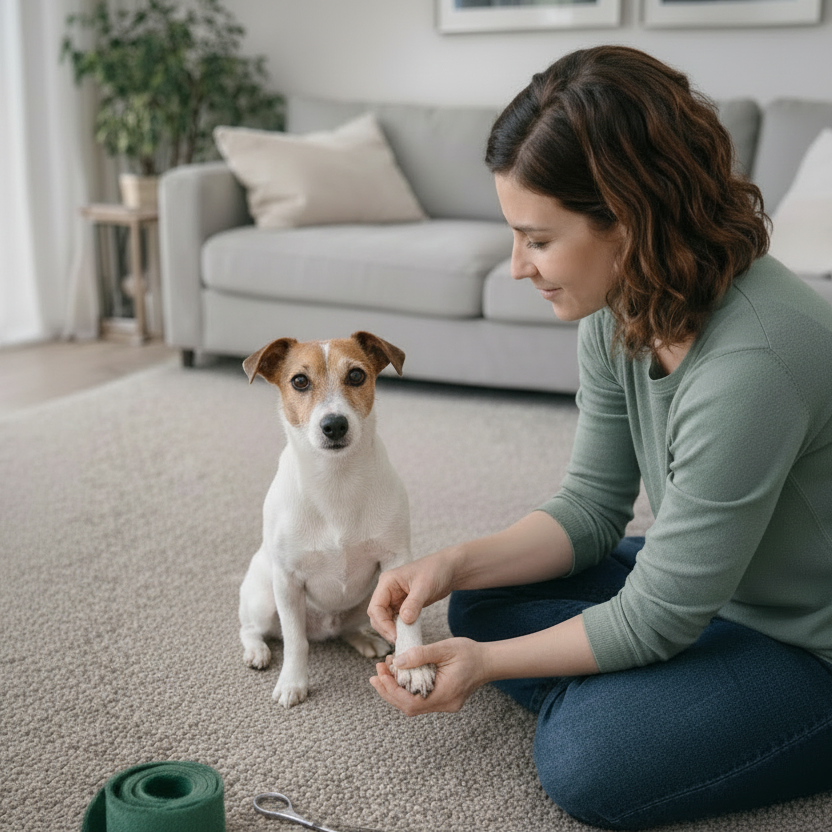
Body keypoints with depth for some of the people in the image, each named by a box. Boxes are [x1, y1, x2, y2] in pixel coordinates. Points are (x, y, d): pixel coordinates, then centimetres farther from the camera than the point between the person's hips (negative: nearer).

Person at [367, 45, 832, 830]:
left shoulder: (749, 364, -36)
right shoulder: (620, 311, -10)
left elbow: (657, 620, -25)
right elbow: (590, 508, 0)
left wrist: (487, 662, -17)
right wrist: (455, 563, -15)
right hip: (706, 584, 8)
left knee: (587, 761, -23)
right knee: (482, 598, 4)